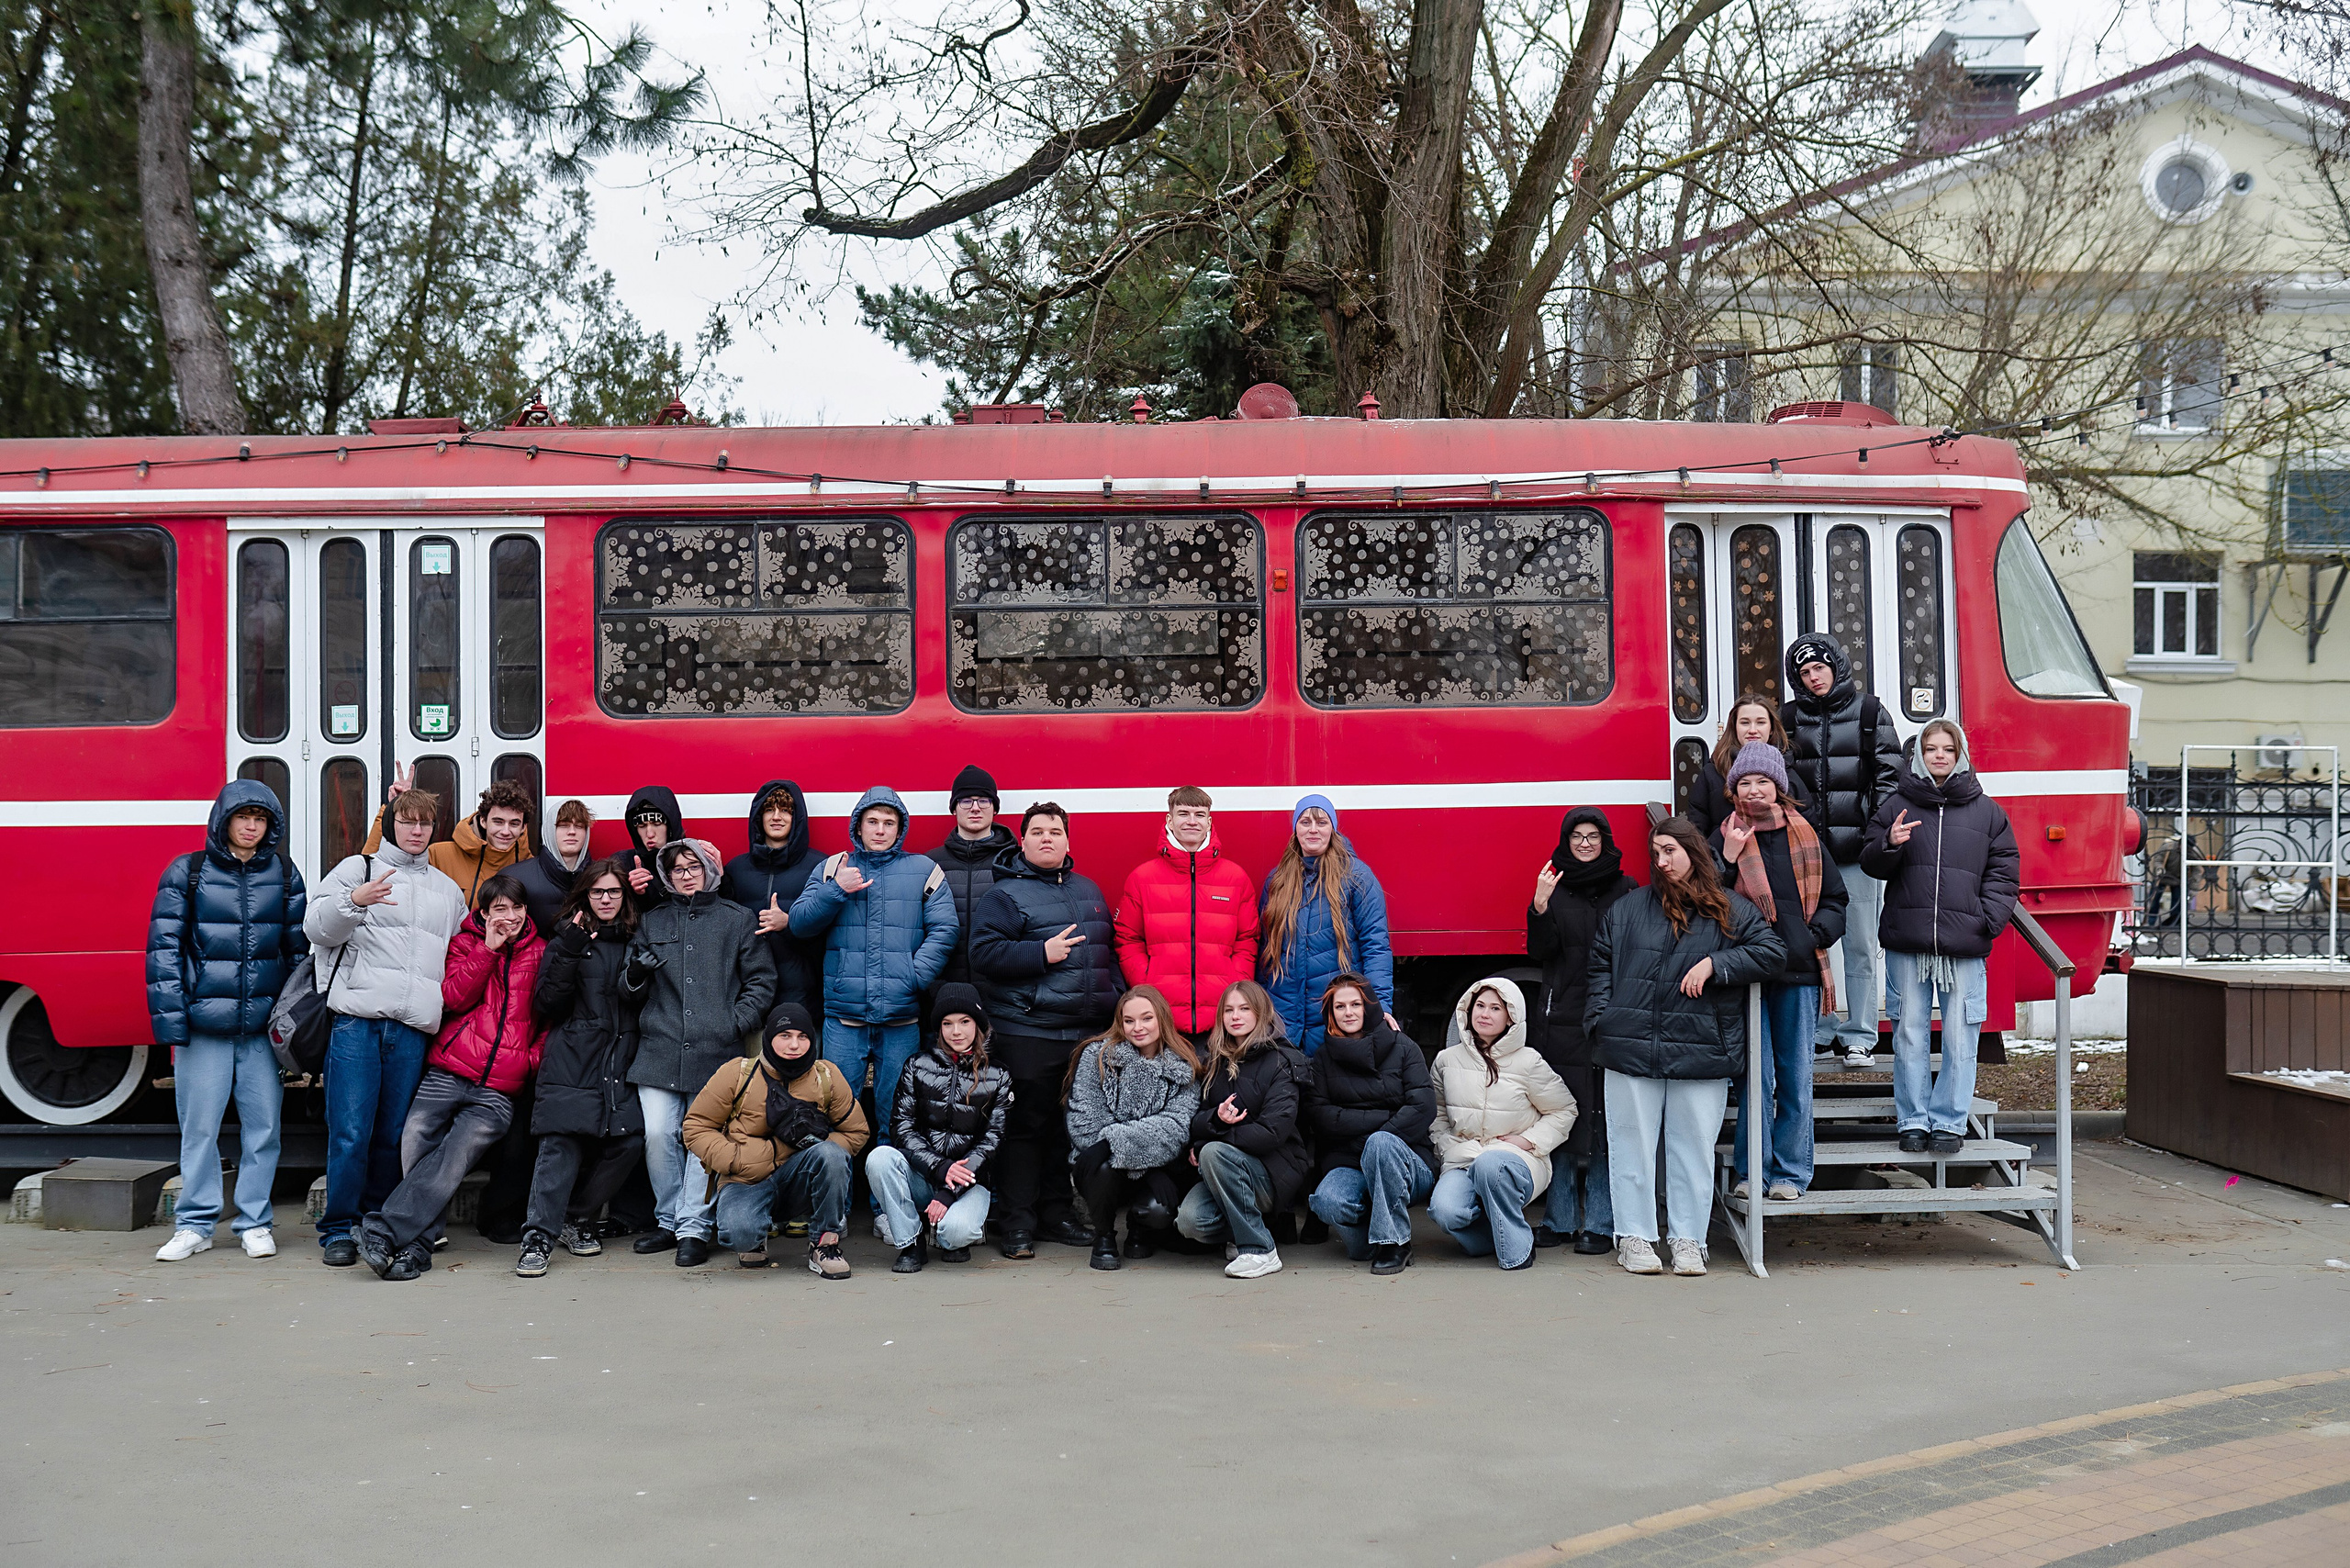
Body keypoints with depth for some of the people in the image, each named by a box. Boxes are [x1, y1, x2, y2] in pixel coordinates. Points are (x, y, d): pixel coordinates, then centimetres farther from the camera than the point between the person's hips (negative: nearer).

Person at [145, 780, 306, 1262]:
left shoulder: (284, 874, 8)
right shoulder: (187, 872, 2)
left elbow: (299, 946, 12)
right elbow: (164, 947, 0)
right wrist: (169, 1018, -6)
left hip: (264, 1025, 1)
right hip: (203, 1023, -1)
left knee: (263, 1126, 3)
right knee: (199, 1126, 2)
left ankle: (254, 1222, 14)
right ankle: (195, 1225, 13)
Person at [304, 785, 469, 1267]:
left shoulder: (448, 891, 23)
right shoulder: (357, 868, 10)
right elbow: (316, 926, -2)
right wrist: (354, 901, -20)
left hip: (413, 1028, 4)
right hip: (357, 1019, -3)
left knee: (393, 1134, 3)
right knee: (350, 1131, -8)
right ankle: (338, 1230, 0)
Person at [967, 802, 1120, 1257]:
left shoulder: (1088, 890, 18)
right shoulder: (1006, 894, -3)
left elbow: (1108, 950, 26)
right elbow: (985, 953, -14)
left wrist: (1115, 999, 13)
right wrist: (1043, 953, -20)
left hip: (1088, 1031, 6)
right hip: (1028, 1033, -6)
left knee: (1074, 1123, 10)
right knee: (1028, 1123, -4)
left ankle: (1056, 1211, 20)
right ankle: (1019, 1223, 2)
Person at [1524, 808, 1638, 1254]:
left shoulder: (1625, 890, 8)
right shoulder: (1553, 887, 10)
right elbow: (1540, 951, 1)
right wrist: (1540, 908, -14)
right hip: (1561, 1020, 1)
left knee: (1605, 1121, -3)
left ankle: (1600, 1224, 2)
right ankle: (1559, 1220, 10)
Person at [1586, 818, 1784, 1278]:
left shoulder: (1731, 909, 8)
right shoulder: (1627, 909, 10)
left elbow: (1772, 952, 2)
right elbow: (1600, 964, 12)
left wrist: (1714, 964, -8)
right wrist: (1602, 1021, 0)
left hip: (1701, 1052, 0)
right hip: (1631, 1047, 1)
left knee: (1694, 1146, 3)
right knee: (1633, 1142, 4)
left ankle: (1688, 1239, 12)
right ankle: (1634, 1236, 12)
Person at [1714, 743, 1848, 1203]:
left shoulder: (1804, 837, 10)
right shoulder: (1726, 839, 2)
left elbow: (1833, 897, 16)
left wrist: (1817, 936, 0)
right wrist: (1729, 858, -13)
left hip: (1799, 972, 2)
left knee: (1796, 1076, 6)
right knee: (1756, 1077, -3)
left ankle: (1791, 1172, 15)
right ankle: (1753, 1170, 9)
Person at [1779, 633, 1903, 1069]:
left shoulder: (1870, 712, 5)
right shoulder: (1789, 718, 11)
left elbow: (1889, 776, 3)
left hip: (1856, 851, -2)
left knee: (1860, 945, 0)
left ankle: (1859, 1037, 8)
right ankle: (1817, 1032, 14)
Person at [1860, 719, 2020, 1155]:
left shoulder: (1987, 812, 9)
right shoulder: (1896, 807, 8)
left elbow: (2003, 873, 9)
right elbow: (1871, 865, 9)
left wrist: (1988, 920, -5)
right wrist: (1889, 845, -13)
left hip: (1965, 945, 0)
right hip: (1907, 943, 0)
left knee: (1959, 1037, -1)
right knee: (1909, 1036, 3)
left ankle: (1949, 1121, 8)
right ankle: (1913, 1121, 12)